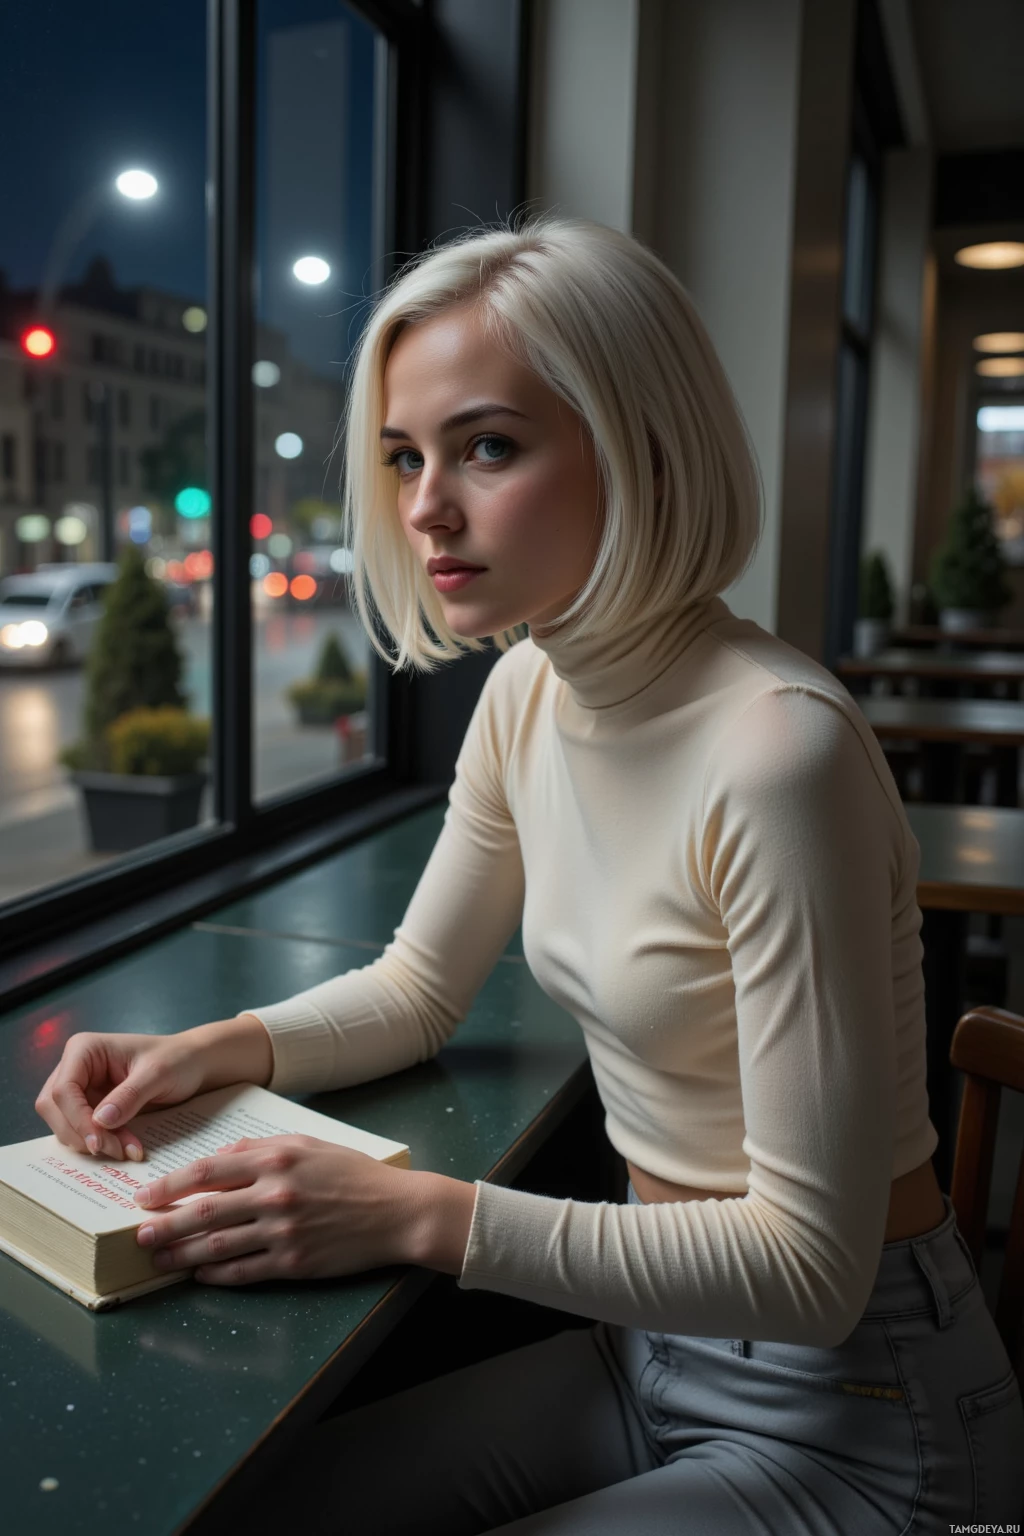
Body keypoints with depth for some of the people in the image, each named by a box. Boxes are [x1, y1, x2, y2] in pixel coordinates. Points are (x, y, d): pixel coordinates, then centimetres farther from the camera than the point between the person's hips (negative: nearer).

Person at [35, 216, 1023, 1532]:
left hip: (845, 1412, -6)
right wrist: (218, 1049, -8)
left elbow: (812, 1266, -24)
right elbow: (416, 987, 9)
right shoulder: (527, 693, -4)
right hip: (647, 1346, 6)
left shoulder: (779, 751, -29)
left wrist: (423, 1217, -27)